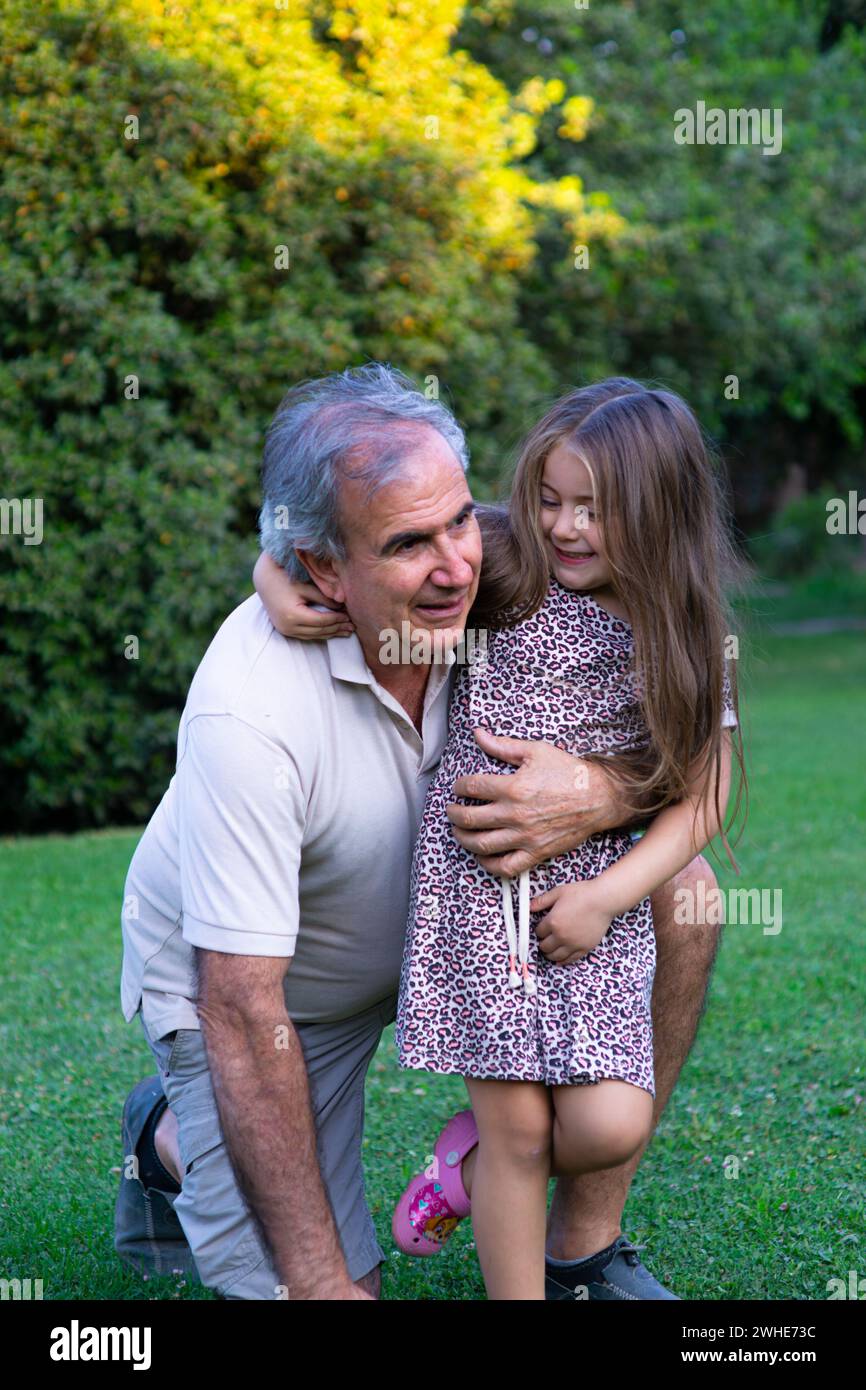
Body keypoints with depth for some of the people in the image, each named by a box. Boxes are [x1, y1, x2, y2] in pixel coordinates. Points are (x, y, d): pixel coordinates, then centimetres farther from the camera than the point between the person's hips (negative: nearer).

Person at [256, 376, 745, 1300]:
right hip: (478, 885, -2)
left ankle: (472, 1156, 22)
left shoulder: (685, 639, 5)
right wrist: (281, 580, -15)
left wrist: (610, 893, -7)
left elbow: (703, 791, 4)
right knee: (520, 1125, -3)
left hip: (594, 899, 2)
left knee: (610, 1126, -9)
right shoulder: (507, 574, 0)